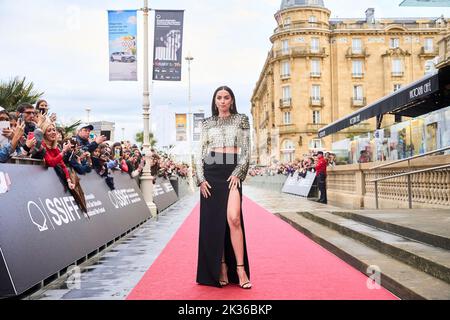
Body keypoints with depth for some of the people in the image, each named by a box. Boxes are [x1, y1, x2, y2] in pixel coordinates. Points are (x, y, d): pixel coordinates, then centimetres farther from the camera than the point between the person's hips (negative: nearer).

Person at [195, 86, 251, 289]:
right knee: (213, 222, 1)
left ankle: (240, 268, -10)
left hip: (232, 172, -2)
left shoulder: (241, 120, 9)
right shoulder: (207, 123, 13)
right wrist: (201, 178, -3)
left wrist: (238, 173, -10)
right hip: (211, 172, 2)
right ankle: (220, 268, 10)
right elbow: (200, 153, 9)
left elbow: (246, 151, 3)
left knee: (233, 219, -17)